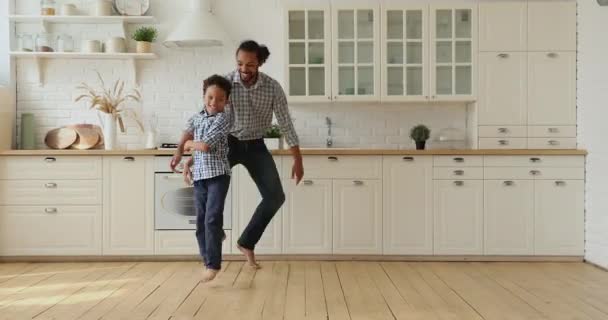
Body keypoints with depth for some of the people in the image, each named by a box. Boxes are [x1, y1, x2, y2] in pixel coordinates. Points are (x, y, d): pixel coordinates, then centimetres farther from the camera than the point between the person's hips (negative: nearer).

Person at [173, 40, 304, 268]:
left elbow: (286, 125, -9)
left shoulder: (273, 87, -14)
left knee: (275, 197, -9)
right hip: (228, 143, -1)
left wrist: (298, 160, -12)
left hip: (255, 146, 1)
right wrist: (180, 149, -20)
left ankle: (246, 242, 10)